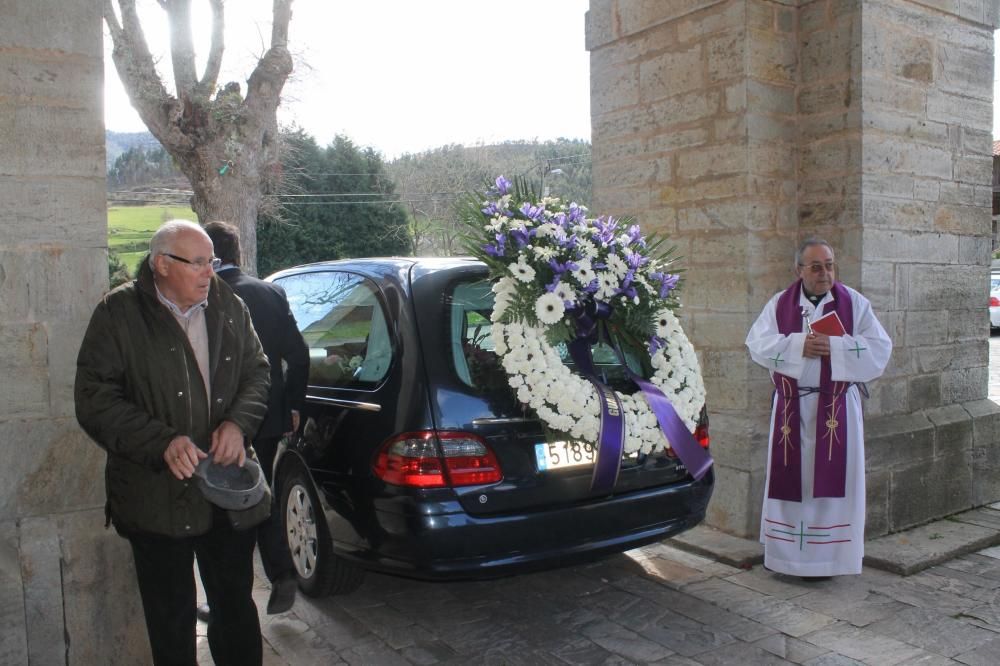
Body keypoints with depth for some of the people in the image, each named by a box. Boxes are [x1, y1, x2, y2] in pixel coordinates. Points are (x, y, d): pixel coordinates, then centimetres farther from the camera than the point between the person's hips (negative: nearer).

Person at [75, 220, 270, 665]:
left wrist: (238, 422, -10)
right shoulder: (119, 313, -7)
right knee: (171, 621, 13)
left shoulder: (229, 307, 4)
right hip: (158, 498, -3)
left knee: (236, 608, 17)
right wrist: (162, 443, -22)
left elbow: (257, 373, 10)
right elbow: (94, 398, -10)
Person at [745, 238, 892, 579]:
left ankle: (827, 554, 12)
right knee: (791, 477, 6)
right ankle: (787, 551, 17)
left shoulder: (855, 303, 1)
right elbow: (757, 343, -7)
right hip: (791, 407, 1)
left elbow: (880, 348, -4)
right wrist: (799, 345, -19)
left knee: (831, 480, 2)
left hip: (836, 408, -1)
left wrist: (834, 346, -16)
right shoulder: (779, 304, 3)